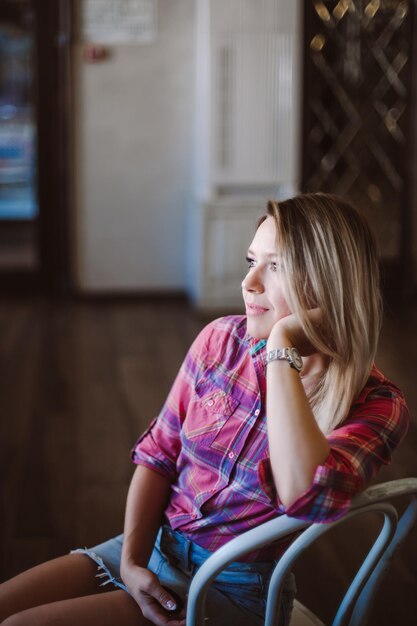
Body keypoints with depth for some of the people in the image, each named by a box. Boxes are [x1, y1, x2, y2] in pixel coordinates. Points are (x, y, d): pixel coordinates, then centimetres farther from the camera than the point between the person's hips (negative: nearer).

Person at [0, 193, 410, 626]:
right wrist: (131, 562, -8)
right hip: (155, 543, 5)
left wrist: (282, 348, -30)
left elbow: (304, 498, -36)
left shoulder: (375, 405, -17)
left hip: (236, 588, -5)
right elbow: (158, 454, 5)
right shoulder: (221, 339, -3)